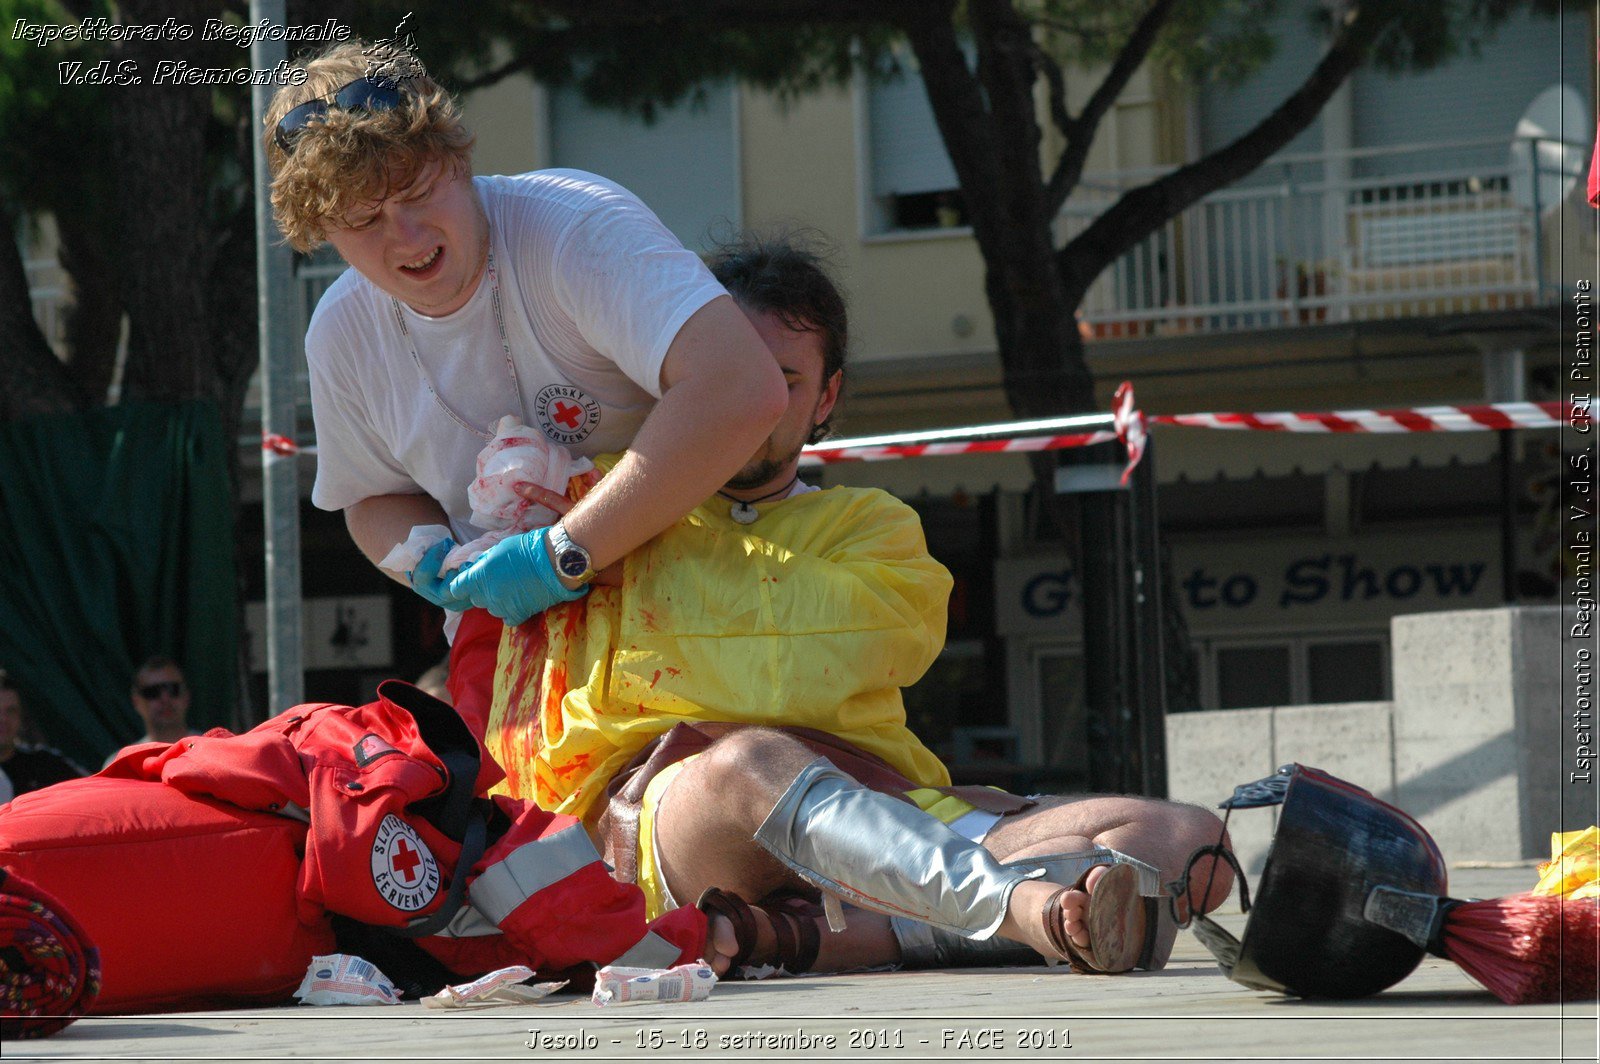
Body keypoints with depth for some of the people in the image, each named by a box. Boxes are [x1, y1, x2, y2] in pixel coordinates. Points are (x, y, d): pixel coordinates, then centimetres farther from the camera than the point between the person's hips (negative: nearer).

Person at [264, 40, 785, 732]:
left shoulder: (575, 224, -23)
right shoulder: (341, 335, -1)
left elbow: (743, 390, -39)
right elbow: (375, 499, 20)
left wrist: (562, 556, -36)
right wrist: (429, 563, -7)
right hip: (512, 622, 4)